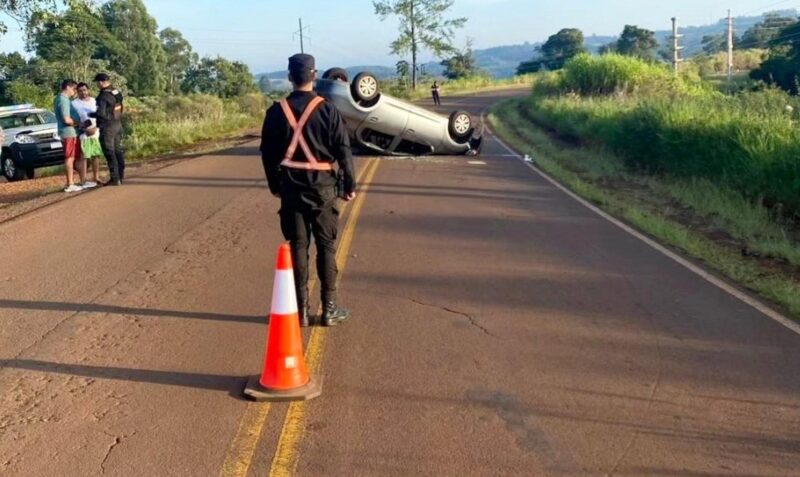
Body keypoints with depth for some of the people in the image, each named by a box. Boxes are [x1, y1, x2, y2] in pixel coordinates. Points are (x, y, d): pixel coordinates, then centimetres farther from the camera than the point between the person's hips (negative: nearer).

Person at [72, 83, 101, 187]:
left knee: (96, 155, 9)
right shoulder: (74, 103, -3)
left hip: (96, 132, 5)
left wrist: (95, 127, -7)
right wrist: (85, 129, -16)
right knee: (83, 157, -7)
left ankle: (96, 178, 20)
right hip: (83, 133, -5)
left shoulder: (94, 101, 12)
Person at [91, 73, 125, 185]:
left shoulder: (103, 96, -18)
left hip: (108, 127, -8)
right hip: (118, 124, 8)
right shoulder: (116, 92, 7)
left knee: (110, 153, -3)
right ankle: (121, 176, 19)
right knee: (118, 150, 13)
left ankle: (115, 178, -1)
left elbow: (101, 113, -22)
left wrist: (91, 114, -4)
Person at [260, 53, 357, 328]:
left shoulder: (276, 111, 0)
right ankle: (329, 309, 9)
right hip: (322, 186, -2)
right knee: (326, 247, 6)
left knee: (297, 247, 7)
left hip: (290, 187, 2)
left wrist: (274, 185, 18)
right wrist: (349, 184, 4)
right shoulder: (327, 110, -7)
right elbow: (343, 150, -6)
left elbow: (268, 152, 6)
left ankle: (301, 310, 11)